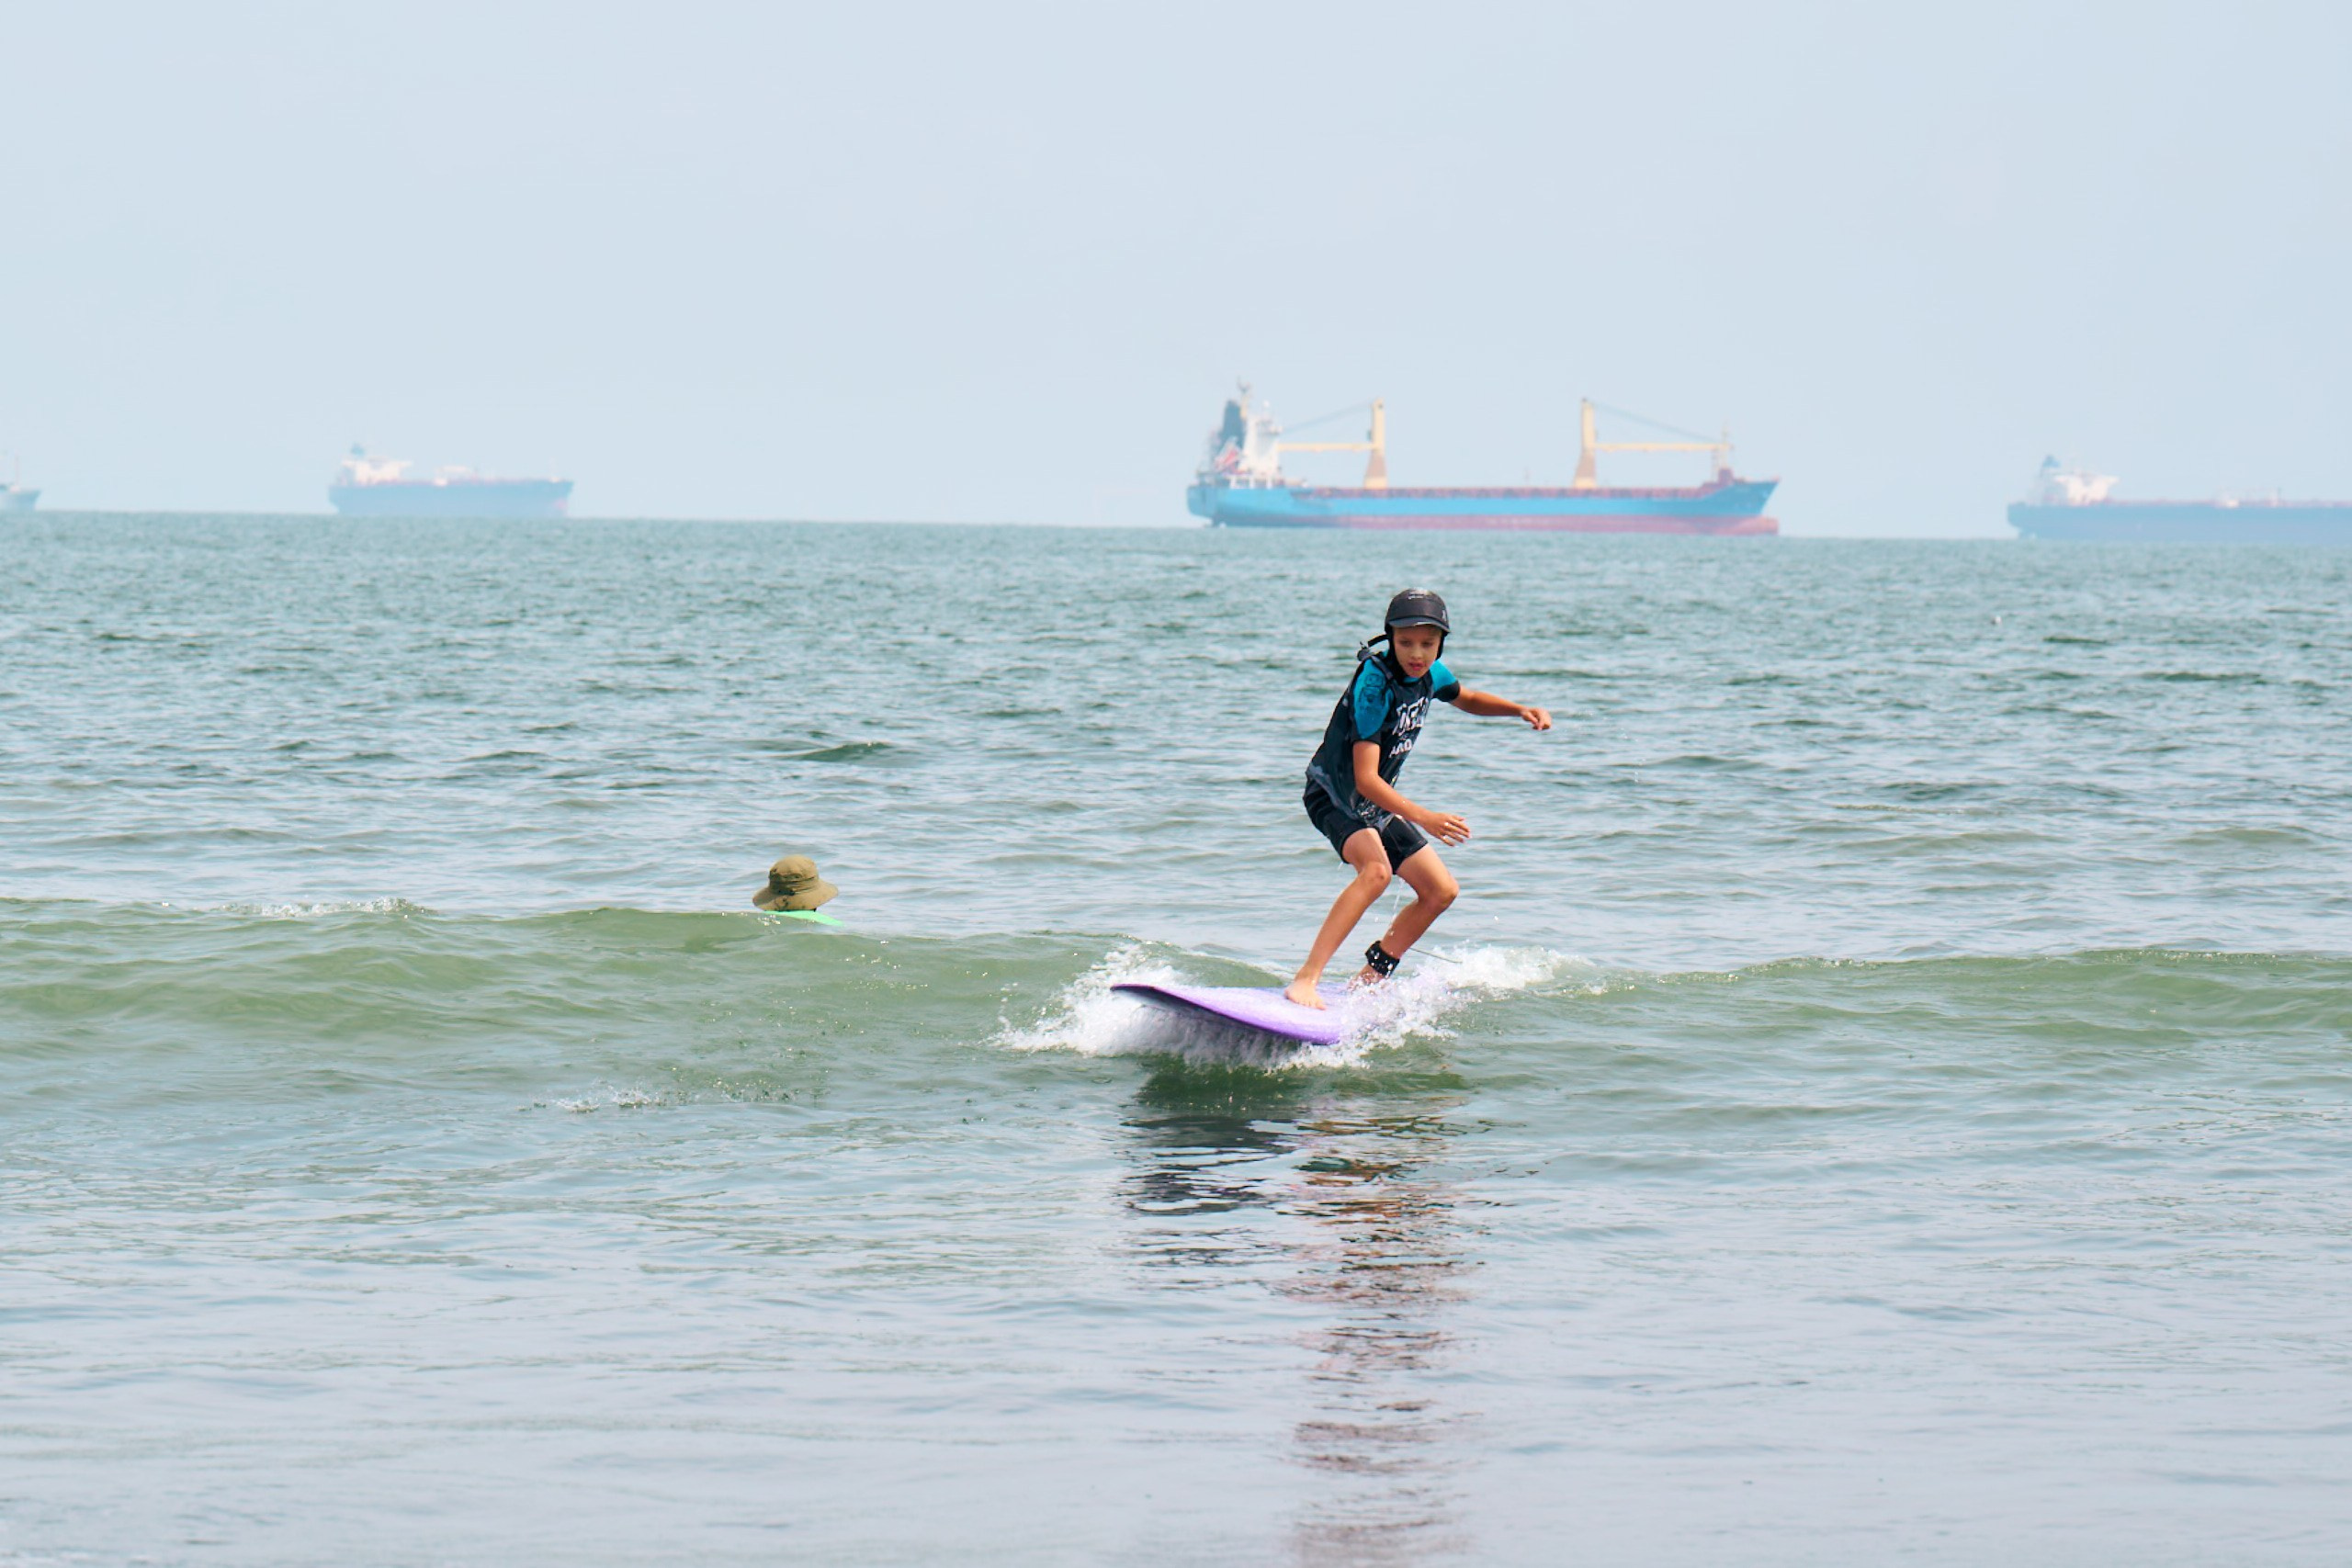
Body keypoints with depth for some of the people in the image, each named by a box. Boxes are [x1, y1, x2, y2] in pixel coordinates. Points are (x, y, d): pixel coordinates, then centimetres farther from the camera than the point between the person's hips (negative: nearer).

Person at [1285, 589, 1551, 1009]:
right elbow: (1365, 778, -32)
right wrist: (1423, 818, -43)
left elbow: (1466, 699, 23)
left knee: (1441, 891, 5)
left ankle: (1369, 981, 18)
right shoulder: (1375, 685, -27)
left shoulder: (1429, 673, -3)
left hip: (1377, 803, 8)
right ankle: (1304, 981, -41)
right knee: (1376, 869, -35)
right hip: (1334, 796, -8)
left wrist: (1519, 710, 4)